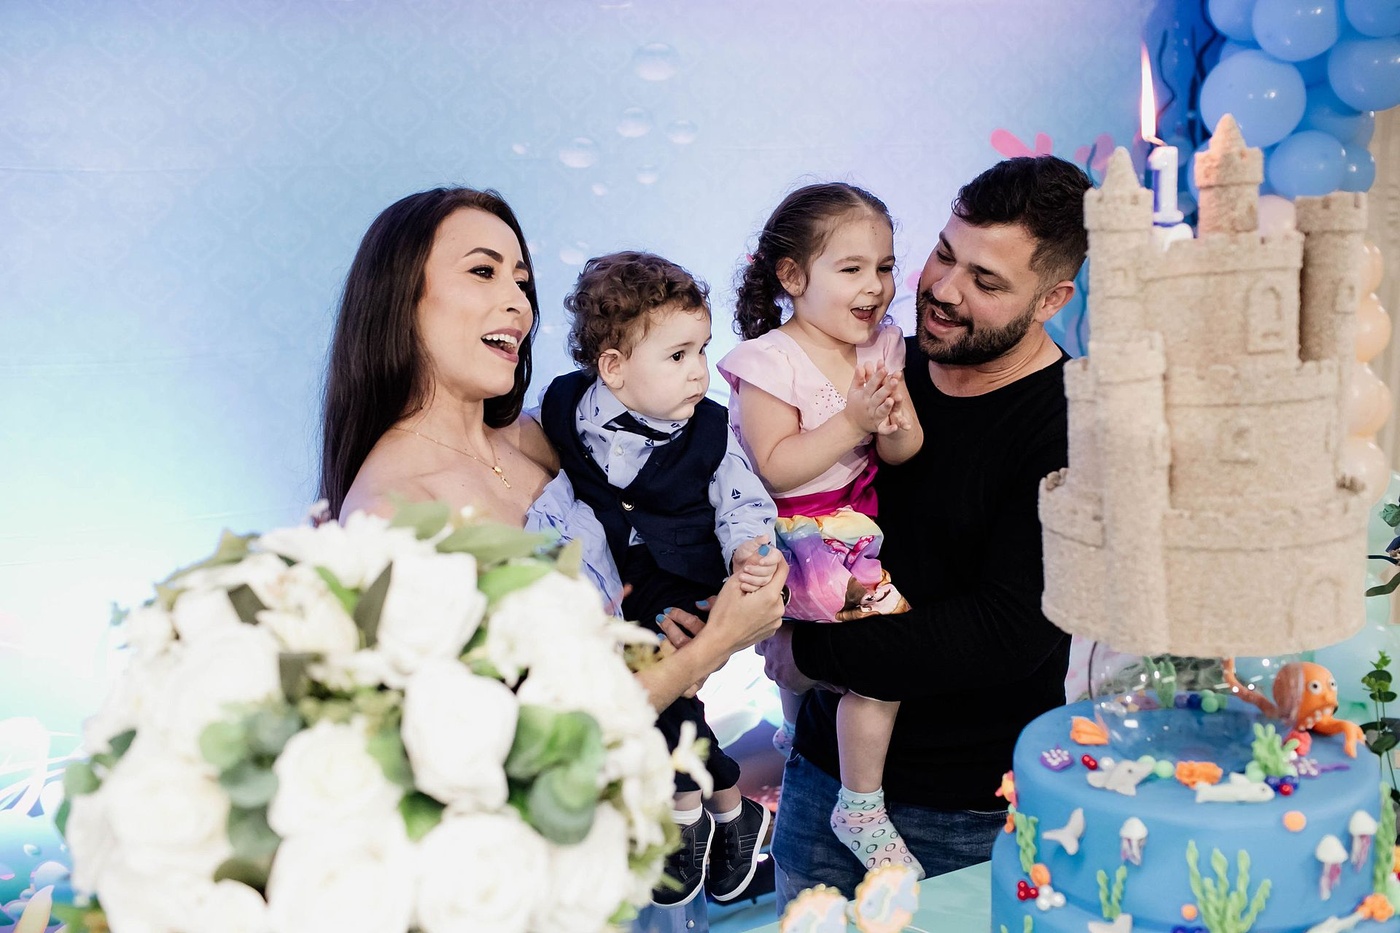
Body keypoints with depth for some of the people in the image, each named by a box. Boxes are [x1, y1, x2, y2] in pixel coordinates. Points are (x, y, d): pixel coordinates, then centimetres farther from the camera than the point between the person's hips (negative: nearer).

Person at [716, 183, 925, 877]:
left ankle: (795, 728, 53)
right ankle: (861, 809, 3)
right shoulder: (771, 361, -17)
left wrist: (898, 426, -19)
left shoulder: (882, 346, 2)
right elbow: (776, 467, -23)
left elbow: (901, 455, 4)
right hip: (795, 535, -7)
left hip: (856, 526, 7)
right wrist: (852, 420, -28)